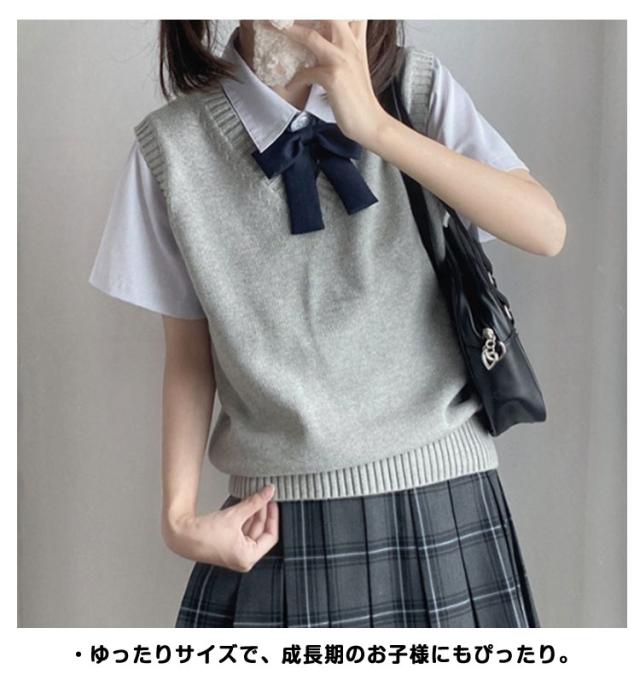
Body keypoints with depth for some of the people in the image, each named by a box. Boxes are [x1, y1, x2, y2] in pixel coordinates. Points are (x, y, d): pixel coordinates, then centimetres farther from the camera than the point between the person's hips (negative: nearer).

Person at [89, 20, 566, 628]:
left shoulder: (417, 88, -3)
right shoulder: (173, 144, -4)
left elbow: (546, 230, -15)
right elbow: (189, 353, 2)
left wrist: (375, 126, -21)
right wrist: (180, 516, -4)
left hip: (441, 494, 1)